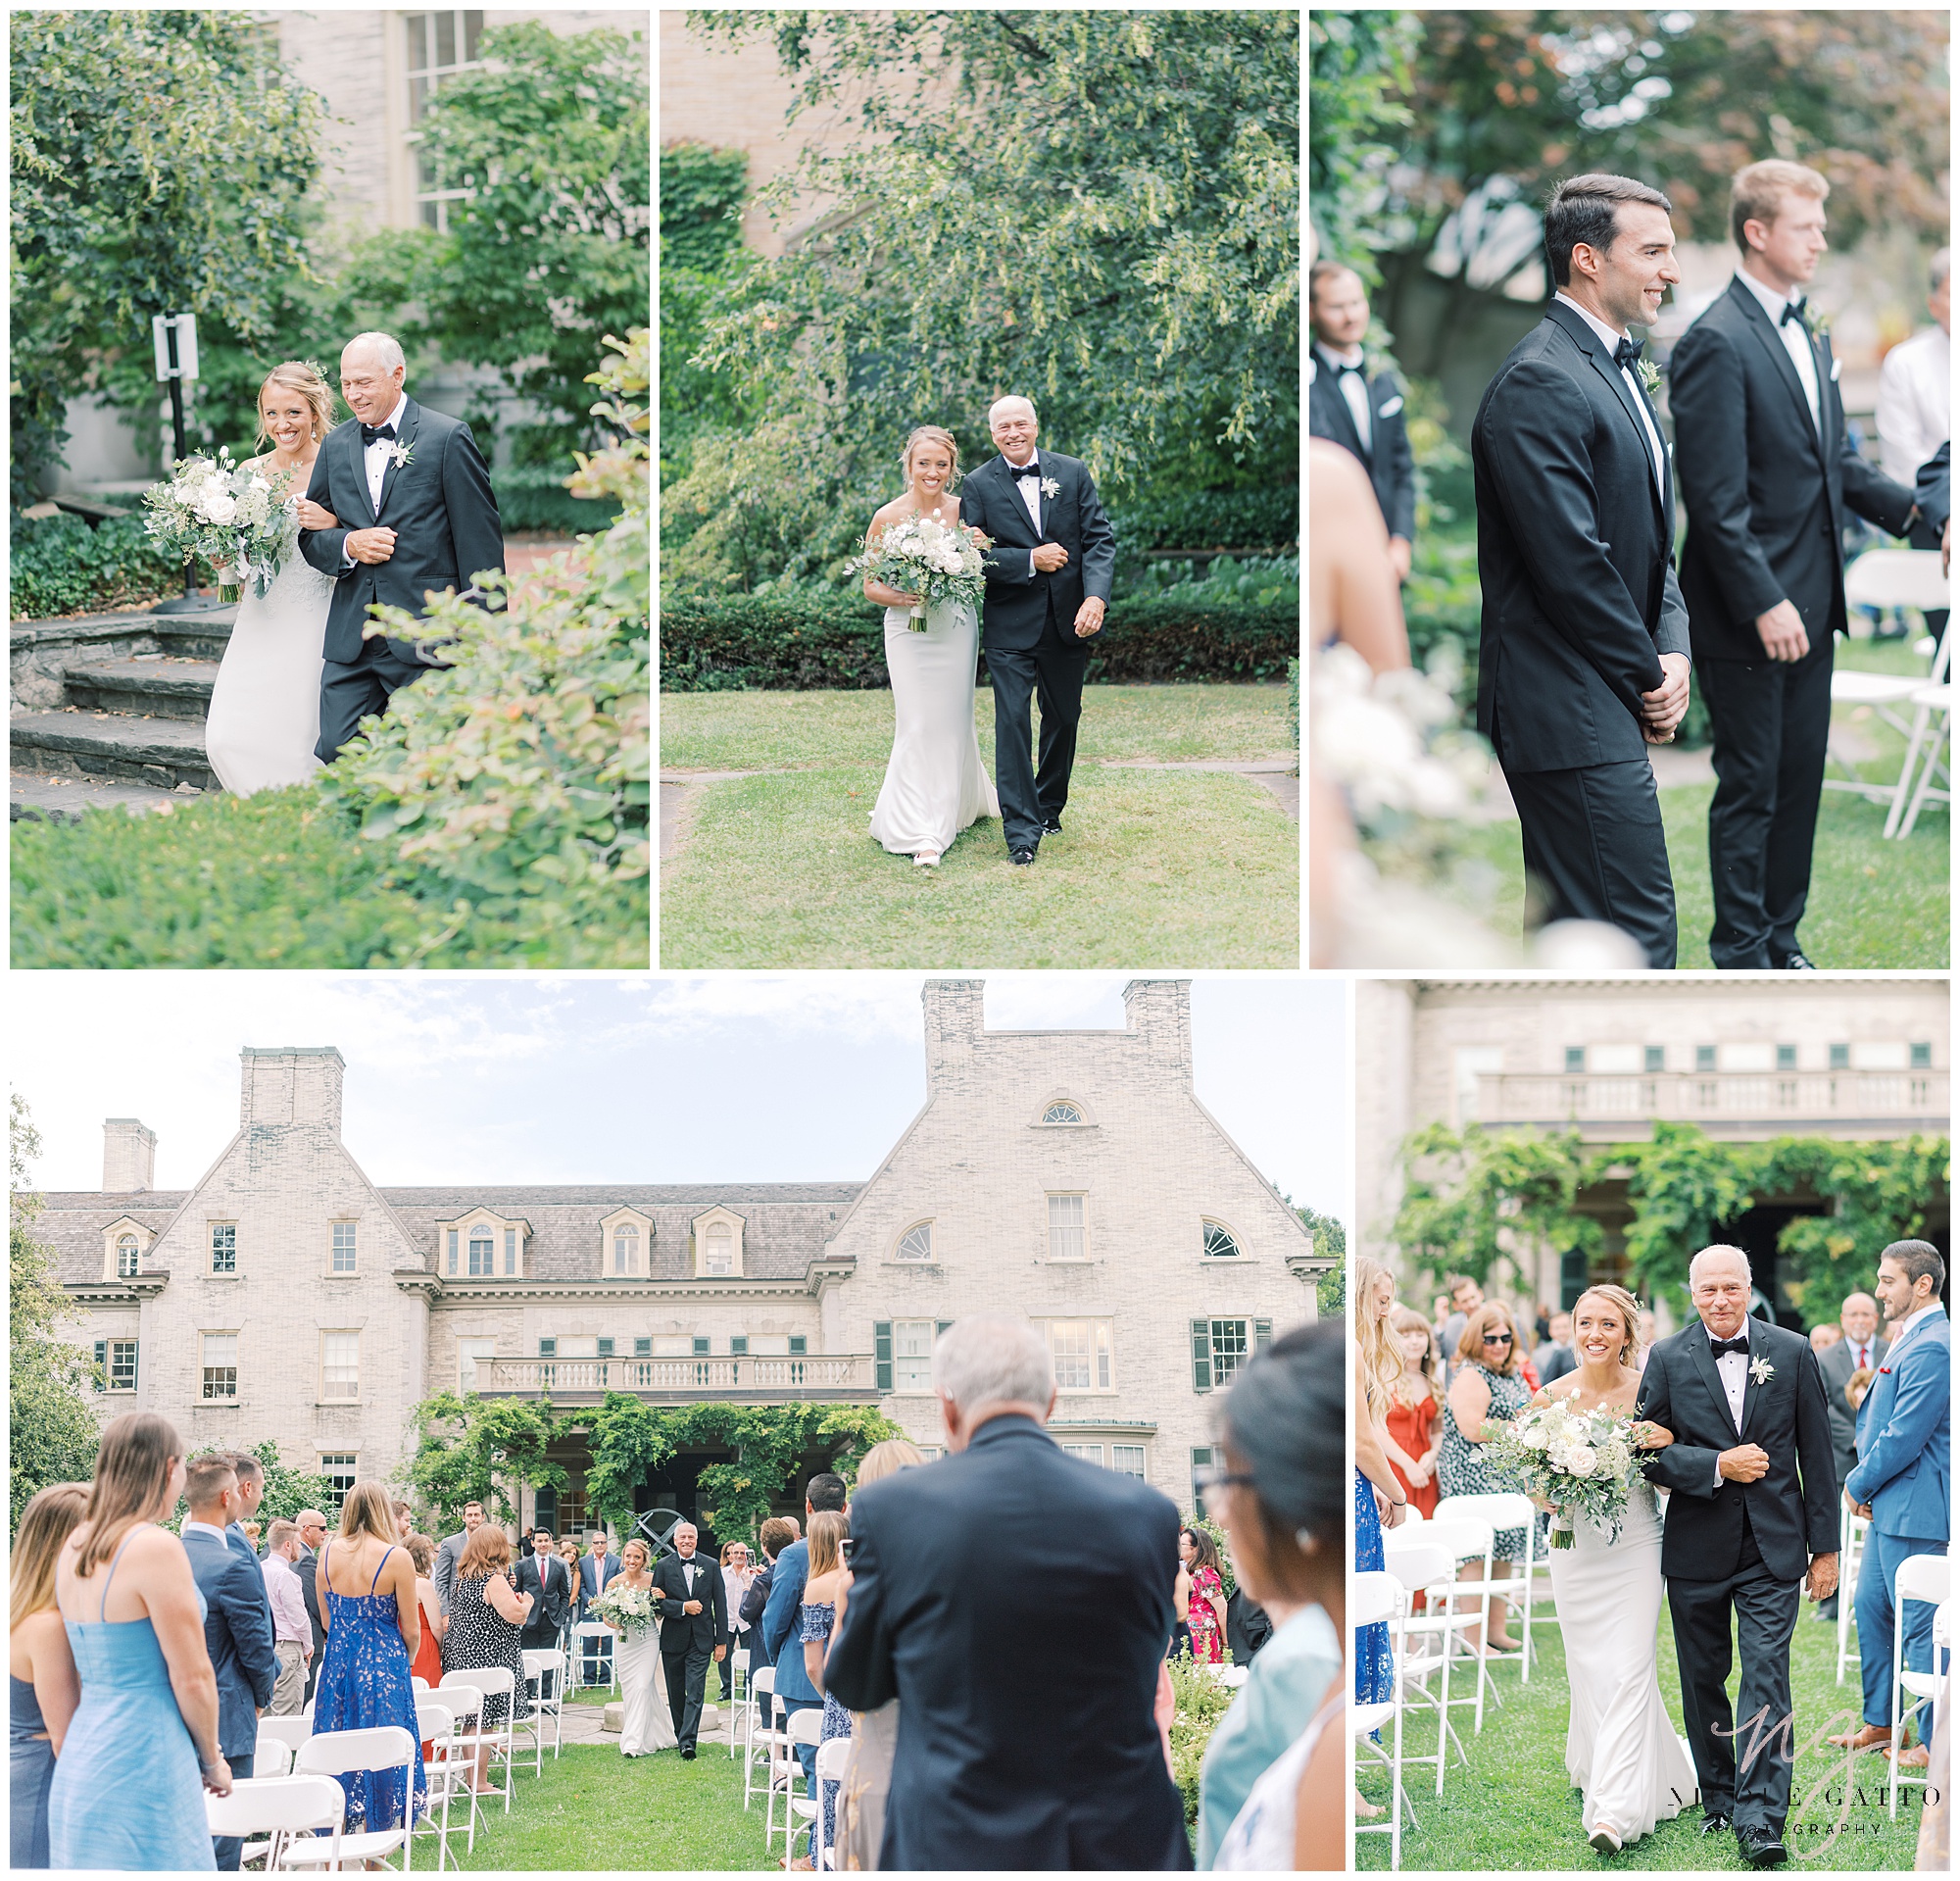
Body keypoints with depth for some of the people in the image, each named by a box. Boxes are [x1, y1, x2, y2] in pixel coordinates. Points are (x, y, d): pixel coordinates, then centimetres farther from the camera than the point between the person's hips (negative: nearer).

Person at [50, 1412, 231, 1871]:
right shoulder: (156, 1548, -14)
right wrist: (212, 1761, 3)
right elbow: (192, 1678, -12)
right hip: (143, 1770, -8)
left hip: (79, 1766, 9)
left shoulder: (74, 1547, 10)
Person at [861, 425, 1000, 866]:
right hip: (907, 630, -1)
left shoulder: (964, 511, -1)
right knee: (918, 726, -7)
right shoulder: (887, 518, -6)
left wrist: (981, 548, -14)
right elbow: (870, 585, 1)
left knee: (951, 724, 3)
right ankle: (922, 830, -4)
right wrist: (899, 597, -19)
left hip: (956, 628, 2)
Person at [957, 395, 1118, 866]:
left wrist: (1096, 597, -17)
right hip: (1010, 627, -3)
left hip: (1069, 622, 3)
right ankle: (1021, 831, -7)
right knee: (1013, 721, -9)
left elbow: (1099, 538, -2)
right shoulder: (979, 485, -2)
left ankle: (1050, 807, 35)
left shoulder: (1073, 473, 2)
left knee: (1064, 717, 16)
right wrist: (1030, 560, -18)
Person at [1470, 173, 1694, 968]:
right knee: (1637, 929, -11)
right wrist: (1650, 677, -9)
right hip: (1576, 719, -10)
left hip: (1608, 708, 10)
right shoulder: (1538, 383, -15)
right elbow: (1570, 564, -20)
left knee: (1576, 930, 13)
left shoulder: (1614, 367, 18)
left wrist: (1674, 650, 4)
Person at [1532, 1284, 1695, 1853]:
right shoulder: (1552, 1396, 0)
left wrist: (1668, 1442, -18)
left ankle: (1614, 1810, -15)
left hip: (1635, 1544, -2)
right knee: (1588, 1670, 8)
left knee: (1628, 1671, -11)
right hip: (1575, 1546, 2)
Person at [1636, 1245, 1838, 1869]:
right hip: (1696, 1549, 1)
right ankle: (1718, 1799, 27)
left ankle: (1760, 1820, -14)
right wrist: (1717, 1465, -17)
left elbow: (1816, 1454, 5)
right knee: (1703, 1680, 11)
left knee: (1767, 1678, -11)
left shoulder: (1793, 1353, 2)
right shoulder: (1667, 1359, 1)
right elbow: (1649, 1450, -2)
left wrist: (1825, 1546, 4)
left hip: (1773, 1547, -1)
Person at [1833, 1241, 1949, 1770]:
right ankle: (1880, 1723, 28)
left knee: (1920, 1627, -3)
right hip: (1890, 1507, 11)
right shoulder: (1913, 1339, 14)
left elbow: (1904, 1437, -22)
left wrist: (1857, 1485, -8)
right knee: (1870, 1609, 17)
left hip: (1914, 1508, -11)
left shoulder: (1931, 1348, -19)